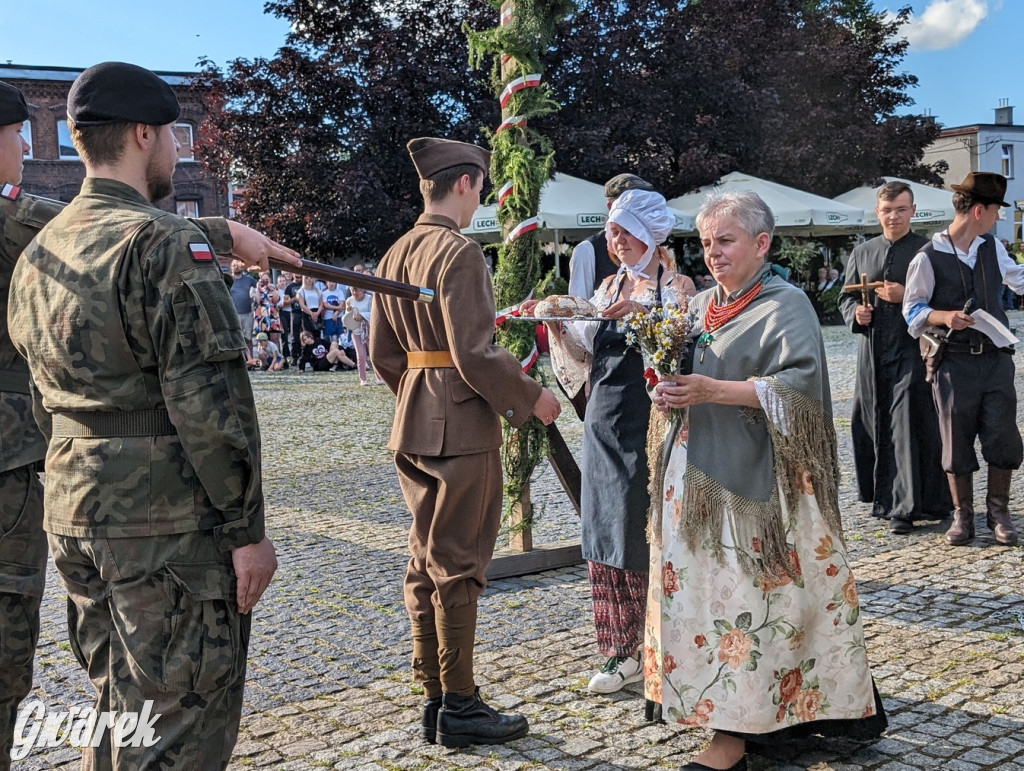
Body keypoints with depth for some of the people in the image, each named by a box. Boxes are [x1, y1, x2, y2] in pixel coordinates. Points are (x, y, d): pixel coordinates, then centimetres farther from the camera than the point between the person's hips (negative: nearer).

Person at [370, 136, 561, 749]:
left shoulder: (395, 255, 11)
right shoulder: (460, 253, -16)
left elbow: (382, 351, 13)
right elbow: (475, 354, -21)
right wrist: (532, 396, -9)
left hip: (412, 428, 9)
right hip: (462, 429, -9)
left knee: (426, 563, 14)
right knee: (458, 566, 0)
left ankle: (434, 697, 23)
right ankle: (459, 708, 10)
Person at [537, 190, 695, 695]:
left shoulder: (677, 288, -5)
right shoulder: (610, 286, 14)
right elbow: (583, 348, 14)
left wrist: (640, 318, -28)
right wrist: (556, 323, -2)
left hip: (651, 426, -6)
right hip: (605, 423, 7)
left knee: (647, 537, -2)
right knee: (608, 538, 9)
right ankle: (624, 651, 19)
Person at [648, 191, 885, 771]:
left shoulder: (785, 306, -8)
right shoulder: (703, 305, 15)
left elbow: (801, 385, -21)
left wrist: (714, 390, -24)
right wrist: (671, 387, 1)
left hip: (752, 480, -8)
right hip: (699, 473, 8)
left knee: (743, 599, -5)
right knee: (701, 590, 8)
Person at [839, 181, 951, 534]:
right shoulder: (861, 253, 14)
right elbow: (846, 297, 19)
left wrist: (907, 297, -17)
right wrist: (855, 313, -2)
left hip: (911, 350, -4)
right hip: (871, 350, 5)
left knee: (908, 427, -8)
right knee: (872, 425, 8)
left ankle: (903, 506, -2)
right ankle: (886, 496, 23)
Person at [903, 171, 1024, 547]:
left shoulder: (992, 248, 9)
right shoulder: (929, 257, -7)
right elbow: (913, 309, -4)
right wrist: (946, 317, -19)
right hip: (955, 362, -4)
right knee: (957, 442, 4)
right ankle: (963, 515, 18)